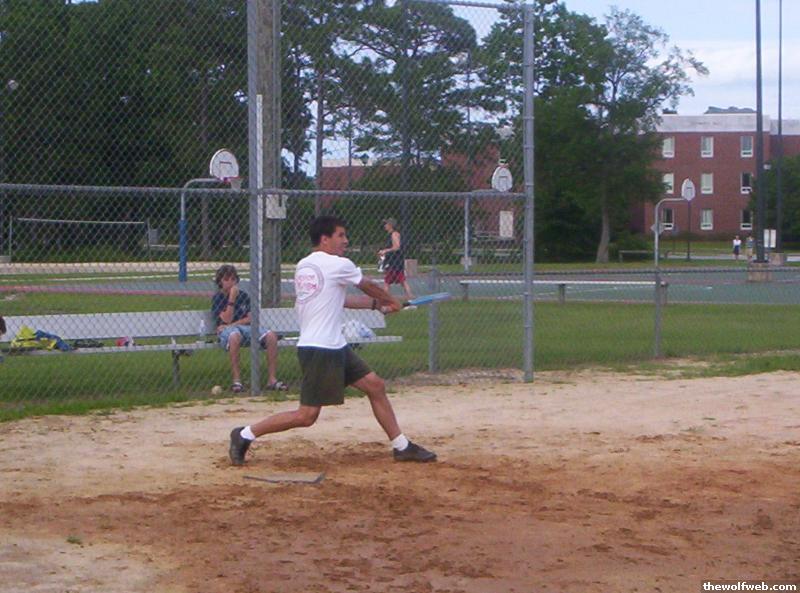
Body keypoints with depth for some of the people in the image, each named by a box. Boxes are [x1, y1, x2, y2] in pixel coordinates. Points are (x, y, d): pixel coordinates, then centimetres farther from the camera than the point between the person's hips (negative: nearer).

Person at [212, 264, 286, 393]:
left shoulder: (244, 296, 17)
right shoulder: (217, 298, 4)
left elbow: (251, 318, 7)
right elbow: (227, 319, -9)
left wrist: (233, 324, -7)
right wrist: (232, 298, -12)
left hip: (246, 328, 4)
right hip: (227, 330, -4)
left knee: (271, 336, -23)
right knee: (235, 336, -43)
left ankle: (272, 379, -22)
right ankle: (236, 380, -38)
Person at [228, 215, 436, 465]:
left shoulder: (303, 266, 14)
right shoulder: (339, 265, -10)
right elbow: (370, 287, 8)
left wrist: (377, 304, 27)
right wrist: (392, 301, 27)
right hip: (320, 350, -10)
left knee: (375, 386, 11)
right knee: (306, 416, -7)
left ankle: (402, 446, 17)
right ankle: (245, 435, 3)